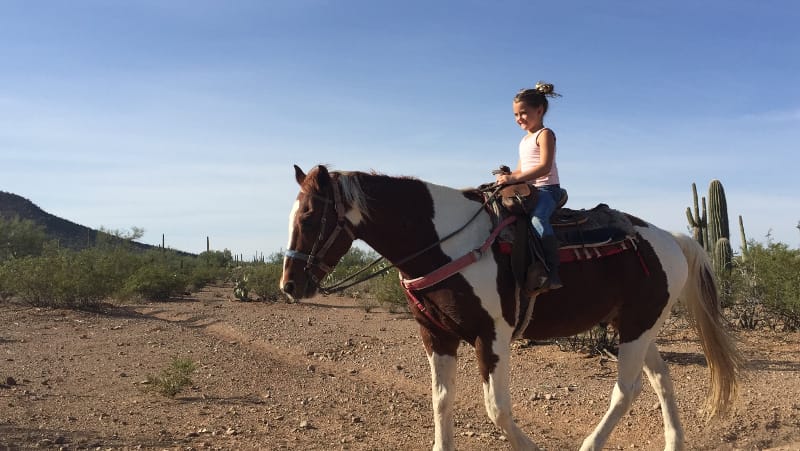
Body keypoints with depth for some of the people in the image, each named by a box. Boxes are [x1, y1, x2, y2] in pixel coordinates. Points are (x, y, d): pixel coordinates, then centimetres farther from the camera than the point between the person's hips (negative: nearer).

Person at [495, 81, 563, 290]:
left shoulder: (545, 134, -5)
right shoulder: (525, 140, 22)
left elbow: (545, 167, -20)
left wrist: (515, 178, -28)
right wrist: (507, 176, 1)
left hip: (547, 189, -10)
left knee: (538, 219, -36)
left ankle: (551, 274, -42)